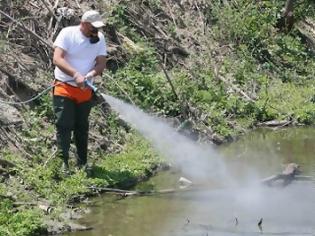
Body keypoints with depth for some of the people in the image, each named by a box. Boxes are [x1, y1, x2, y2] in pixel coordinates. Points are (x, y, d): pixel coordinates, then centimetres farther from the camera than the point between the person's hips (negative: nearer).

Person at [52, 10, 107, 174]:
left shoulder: (99, 38, -1)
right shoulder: (67, 34, -12)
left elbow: (101, 63, -6)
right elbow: (57, 59, -22)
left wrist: (91, 74, -28)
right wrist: (75, 75, -36)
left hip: (85, 91, 4)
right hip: (64, 88, -4)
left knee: (82, 128, 12)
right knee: (64, 126, -9)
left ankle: (82, 163, 21)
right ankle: (63, 162, -7)